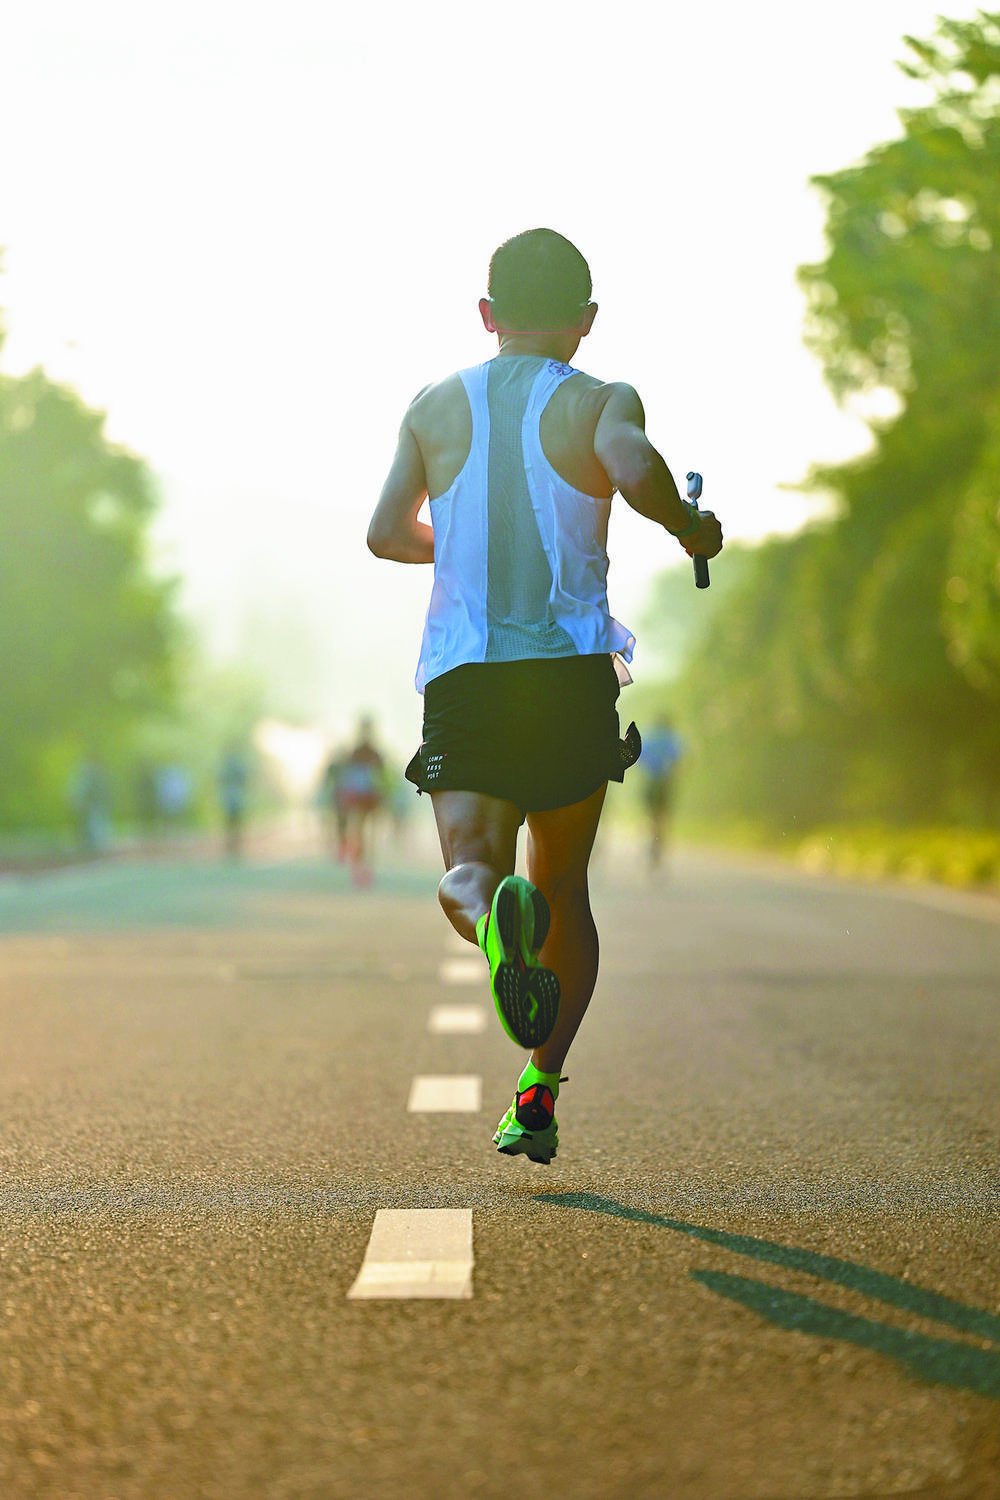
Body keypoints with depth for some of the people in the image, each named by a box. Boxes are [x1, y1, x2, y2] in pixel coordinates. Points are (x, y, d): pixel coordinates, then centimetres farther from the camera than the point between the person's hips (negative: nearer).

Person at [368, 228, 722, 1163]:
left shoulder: (435, 407, 12)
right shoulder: (600, 402, 3)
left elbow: (386, 534, 10)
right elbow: (634, 469, -20)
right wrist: (690, 528, 0)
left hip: (461, 674, 1)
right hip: (574, 670, 0)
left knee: (465, 874, -7)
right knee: (565, 889, 15)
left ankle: (495, 913, -44)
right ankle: (539, 1091, 7)